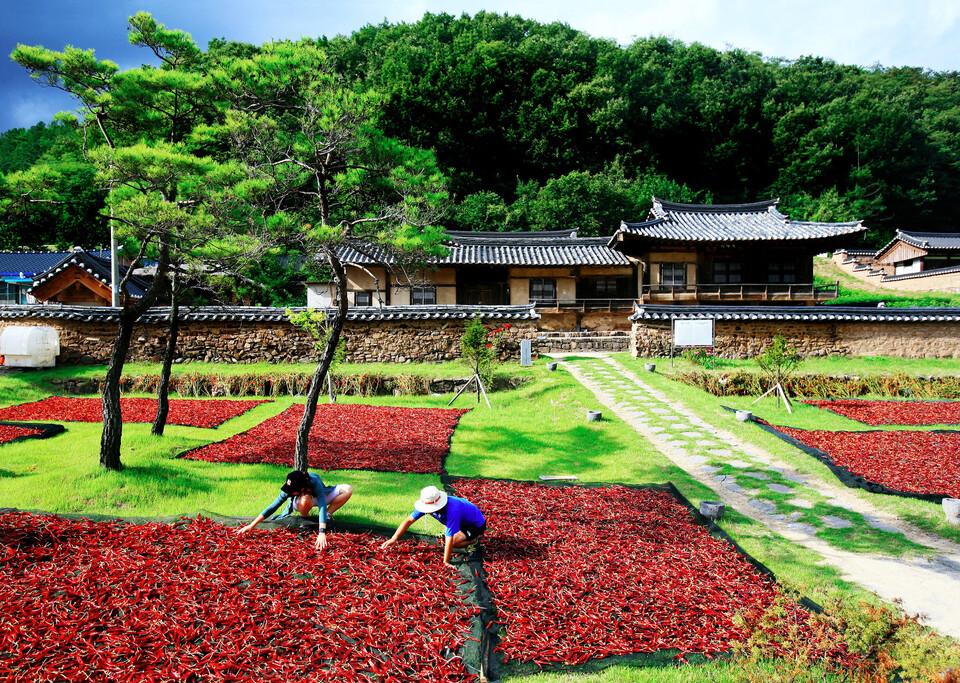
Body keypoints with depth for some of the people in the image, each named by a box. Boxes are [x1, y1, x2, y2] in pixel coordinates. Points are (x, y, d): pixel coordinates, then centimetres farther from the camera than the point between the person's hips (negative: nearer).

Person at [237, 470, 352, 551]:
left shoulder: (315, 483, -43)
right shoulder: (290, 488, -34)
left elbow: (322, 506, -51)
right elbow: (273, 507, -32)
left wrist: (322, 533, -62)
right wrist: (251, 525, -37)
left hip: (320, 496, 0)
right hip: (301, 501, 1)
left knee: (347, 489, -27)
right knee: (305, 500, -41)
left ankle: (327, 515, -14)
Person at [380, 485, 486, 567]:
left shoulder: (452, 510, -42)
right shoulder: (428, 503, -20)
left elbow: (449, 539, -38)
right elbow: (409, 520, -13)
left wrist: (445, 562, -33)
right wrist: (393, 539, -20)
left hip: (477, 524, -8)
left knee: (452, 542, -24)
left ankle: (473, 538, -1)